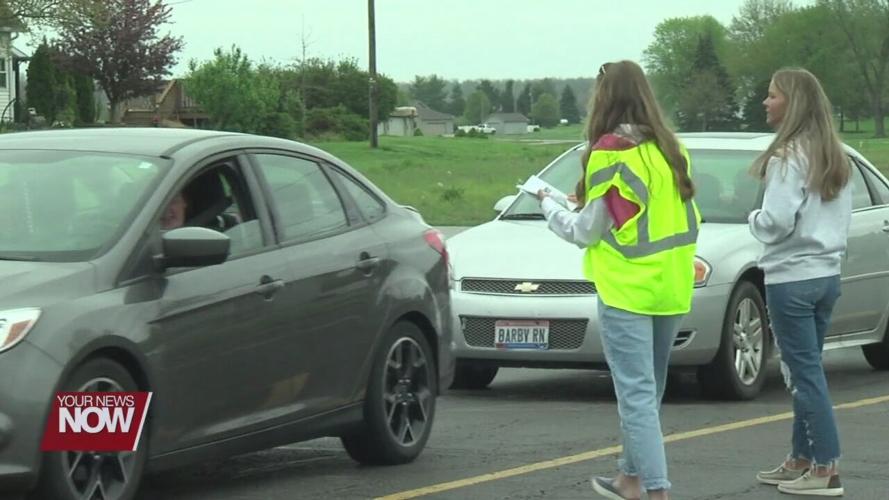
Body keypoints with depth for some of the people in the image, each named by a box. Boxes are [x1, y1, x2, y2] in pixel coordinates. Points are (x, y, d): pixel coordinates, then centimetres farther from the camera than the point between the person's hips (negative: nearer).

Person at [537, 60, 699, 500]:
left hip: (626, 291, -7)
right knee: (647, 389, 19)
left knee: (637, 394, -8)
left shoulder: (610, 154, -12)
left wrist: (549, 207, 11)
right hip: (671, 291, 7)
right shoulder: (670, 150, 9)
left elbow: (587, 232, -8)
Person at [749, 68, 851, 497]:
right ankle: (801, 460, 21)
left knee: (805, 372, -5)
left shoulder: (788, 157, -15)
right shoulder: (835, 159, 11)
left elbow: (776, 222, -20)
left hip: (792, 279, -8)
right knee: (805, 370, 15)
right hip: (827, 275, 8)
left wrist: (755, 218, -1)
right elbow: (842, 218, 17)